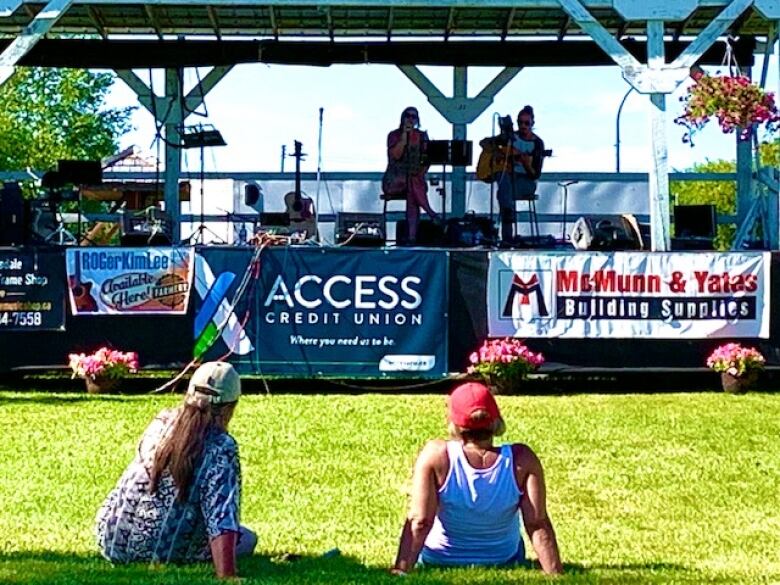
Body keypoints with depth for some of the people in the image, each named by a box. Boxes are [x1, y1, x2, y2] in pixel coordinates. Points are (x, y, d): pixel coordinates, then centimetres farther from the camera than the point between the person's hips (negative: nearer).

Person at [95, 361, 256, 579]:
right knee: (246, 538, 14)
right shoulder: (221, 447, -15)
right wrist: (227, 576, -27)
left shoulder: (161, 421, 2)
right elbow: (222, 518, -24)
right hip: (162, 553, -6)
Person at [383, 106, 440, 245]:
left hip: (415, 178, 1)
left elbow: (427, 159, 8)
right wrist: (404, 135, -13)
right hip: (395, 180, -1)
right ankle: (430, 213, -29)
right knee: (411, 184, -35)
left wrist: (421, 174, -8)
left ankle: (412, 236, -36)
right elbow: (396, 155, -13)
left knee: (412, 193, -31)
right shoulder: (394, 135, 4)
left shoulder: (422, 136, 11)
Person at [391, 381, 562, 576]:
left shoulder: (434, 456, -27)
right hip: (504, 563, 1)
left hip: (437, 562, -1)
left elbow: (419, 523, -28)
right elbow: (538, 525, -24)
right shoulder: (522, 460, -24)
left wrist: (401, 570, -24)